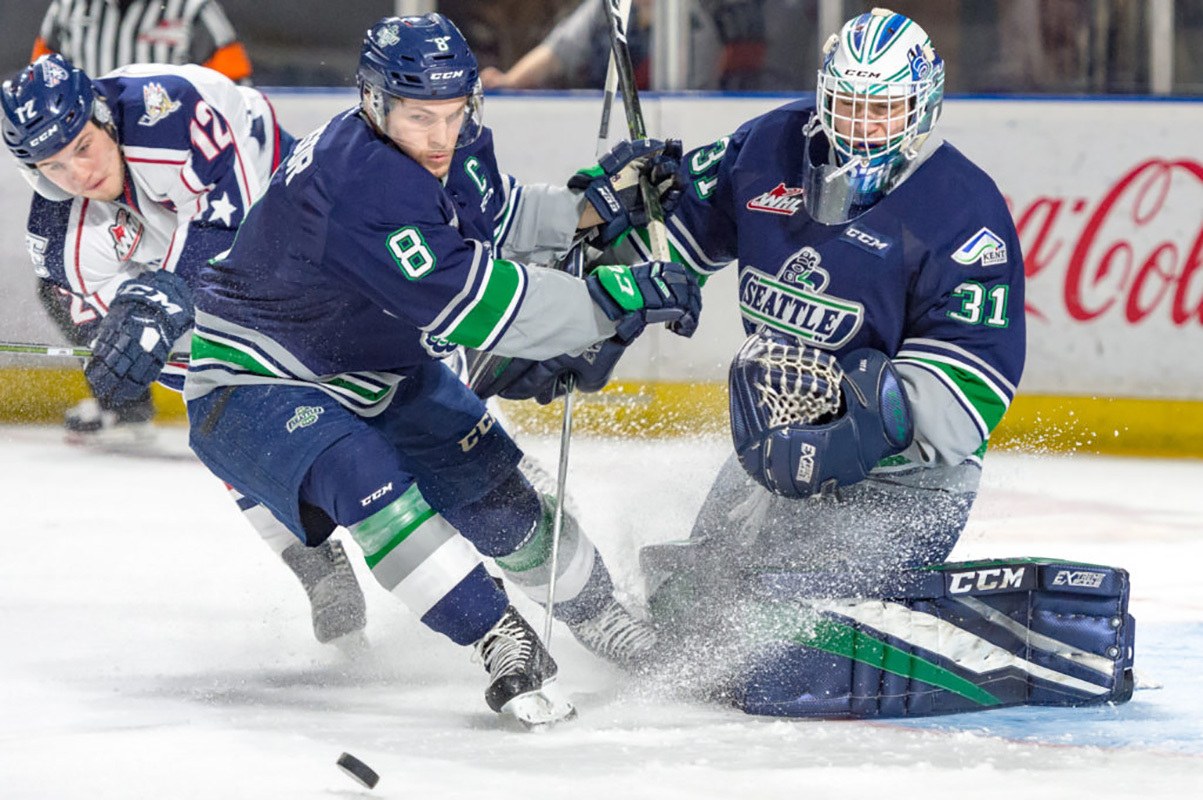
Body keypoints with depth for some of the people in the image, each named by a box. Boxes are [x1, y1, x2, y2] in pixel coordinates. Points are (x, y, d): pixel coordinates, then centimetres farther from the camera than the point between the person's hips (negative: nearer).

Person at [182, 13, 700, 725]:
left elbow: (498, 222, 13)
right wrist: (612, 300, -37)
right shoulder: (358, 184, -37)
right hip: (257, 389, -9)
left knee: (493, 487, 9)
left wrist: (593, 205, -4)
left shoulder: (454, 145, -8)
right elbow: (468, 305, -40)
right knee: (365, 481, -33)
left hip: (382, 370, 9)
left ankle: (595, 612, 35)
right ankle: (504, 644, -28)